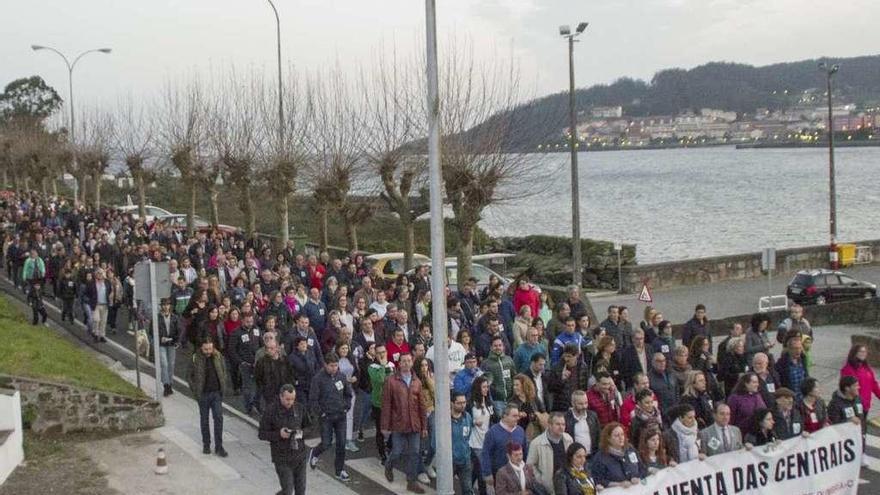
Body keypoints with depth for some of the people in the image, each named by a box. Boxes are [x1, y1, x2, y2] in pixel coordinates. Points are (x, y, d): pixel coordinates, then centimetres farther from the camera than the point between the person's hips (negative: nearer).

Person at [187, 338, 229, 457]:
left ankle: (219, 446, 2)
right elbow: (190, 376, 0)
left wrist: (223, 388, 4)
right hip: (203, 394, -1)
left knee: (219, 418, -3)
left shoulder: (218, 357, -2)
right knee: (204, 419, 11)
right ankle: (206, 444, 25)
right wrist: (195, 391, -5)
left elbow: (224, 372, 11)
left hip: (217, 393, 1)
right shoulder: (195, 359, -10)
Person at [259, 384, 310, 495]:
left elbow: (307, 427, 13)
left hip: (300, 456, 4)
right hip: (282, 459, -4)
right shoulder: (270, 410, -12)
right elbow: (262, 434, -8)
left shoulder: (299, 407, 0)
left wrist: (301, 433, -9)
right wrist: (279, 434, -23)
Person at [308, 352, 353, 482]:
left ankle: (340, 470, 19)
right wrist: (320, 413, -11)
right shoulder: (318, 378, -13)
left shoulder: (341, 376, 0)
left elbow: (348, 394, 14)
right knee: (326, 443, 0)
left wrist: (346, 408, 4)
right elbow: (313, 399, -10)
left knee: (341, 444, 5)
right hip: (326, 417, -4)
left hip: (341, 416, 4)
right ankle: (314, 454, 34)